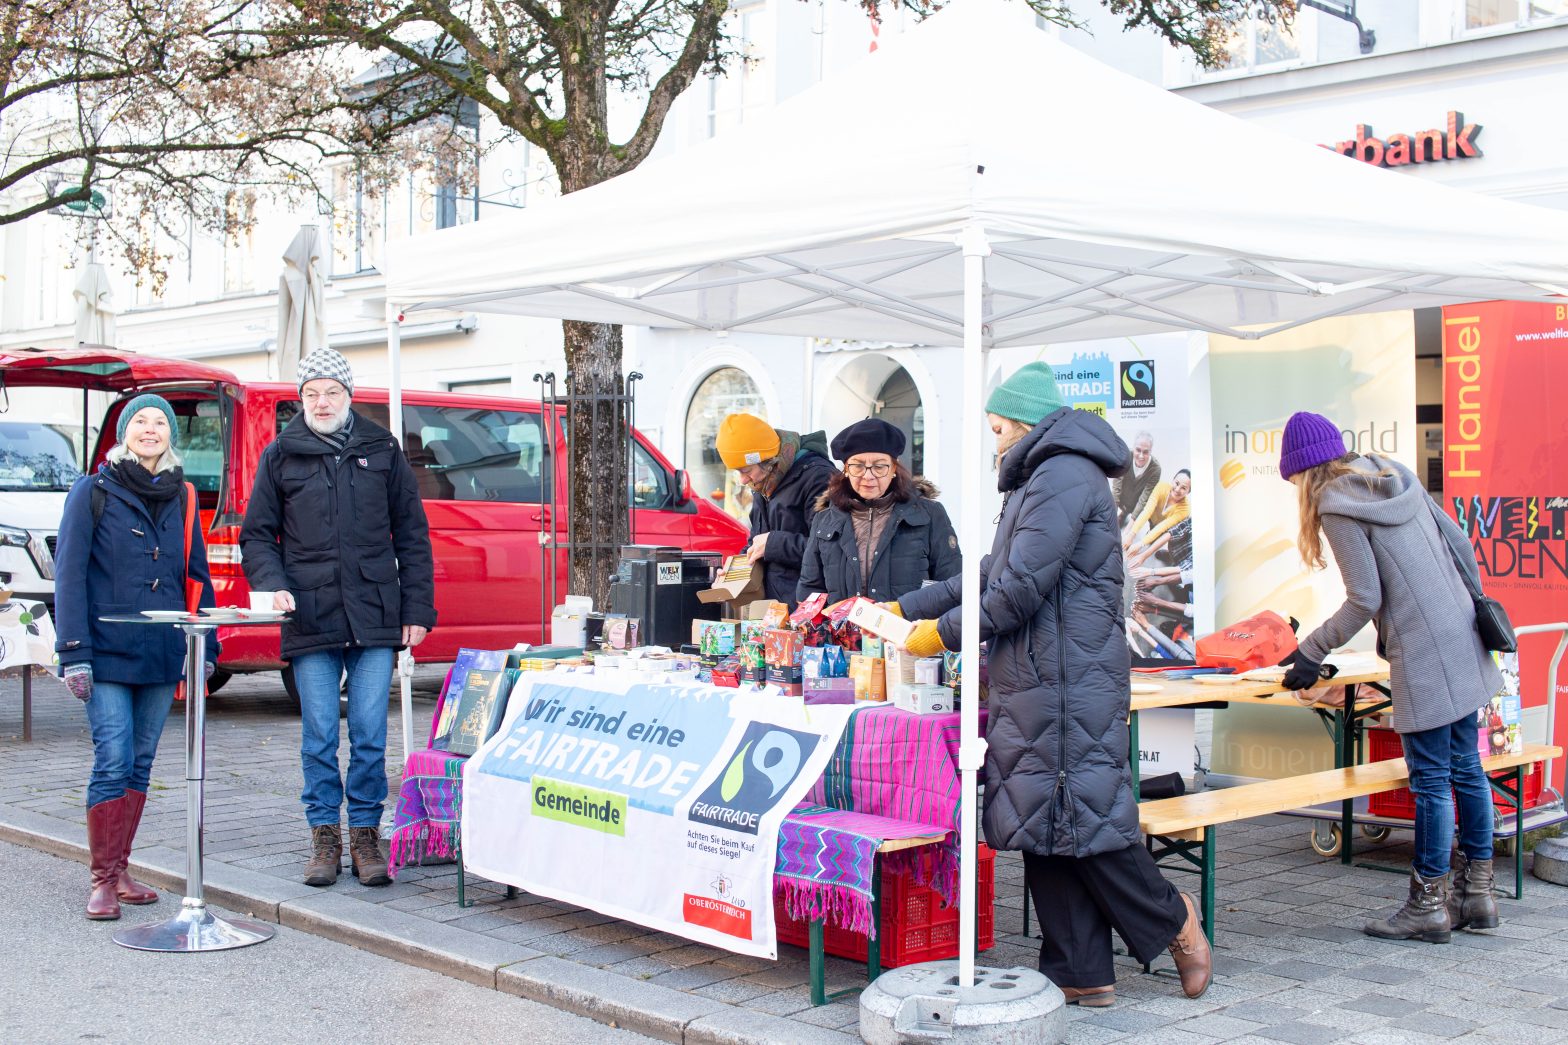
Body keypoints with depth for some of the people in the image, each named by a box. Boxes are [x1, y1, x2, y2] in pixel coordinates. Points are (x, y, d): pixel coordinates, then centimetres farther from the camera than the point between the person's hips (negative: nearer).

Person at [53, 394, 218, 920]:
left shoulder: (181, 497, 12)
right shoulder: (93, 492, 0)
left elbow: (197, 575, 16)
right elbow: (69, 574, -4)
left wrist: (206, 648, 10)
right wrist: (74, 652, -12)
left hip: (163, 655, 4)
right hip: (108, 654, -4)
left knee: (140, 763, 8)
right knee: (113, 761, -9)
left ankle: (120, 871, 17)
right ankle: (103, 880, -1)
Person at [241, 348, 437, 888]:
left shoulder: (381, 450, 9)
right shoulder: (281, 456, 9)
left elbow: (411, 534, 10)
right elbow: (256, 535, 12)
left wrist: (417, 608, 4)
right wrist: (272, 585, -7)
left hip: (374, 617, 0)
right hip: (311, 619, 0)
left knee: (370, 734, 1)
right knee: (319, 736, 3)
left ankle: (365, 834, 12)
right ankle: (324, 837, 14)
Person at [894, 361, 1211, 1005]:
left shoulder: (1063, 475, -10)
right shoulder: (1039, 481, 24)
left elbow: (1023, 586, -18)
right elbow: (991, 576, 25)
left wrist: (943, 633, -8)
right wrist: (904, 609, 21)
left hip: (1069, 682, -10)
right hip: (1035, 684, 10)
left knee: (1079, 815, -6)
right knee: (1043, 827, 7)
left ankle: (1172, 922, 14)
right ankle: (1079, 975, 11)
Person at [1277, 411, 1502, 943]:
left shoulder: (1337, 506, -11)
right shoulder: (1397, 476, 11)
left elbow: (1365, 599, -13)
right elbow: (1460, 544, 14)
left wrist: (1312, 651, -4)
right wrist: (1473, 604, 26)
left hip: (1422, 654, -8)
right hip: (1462, 640, 8)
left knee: (1431, 779, -1)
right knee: (1466, 768, 13)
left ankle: (1428, 905, 7)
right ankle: (1477, 894, 21)